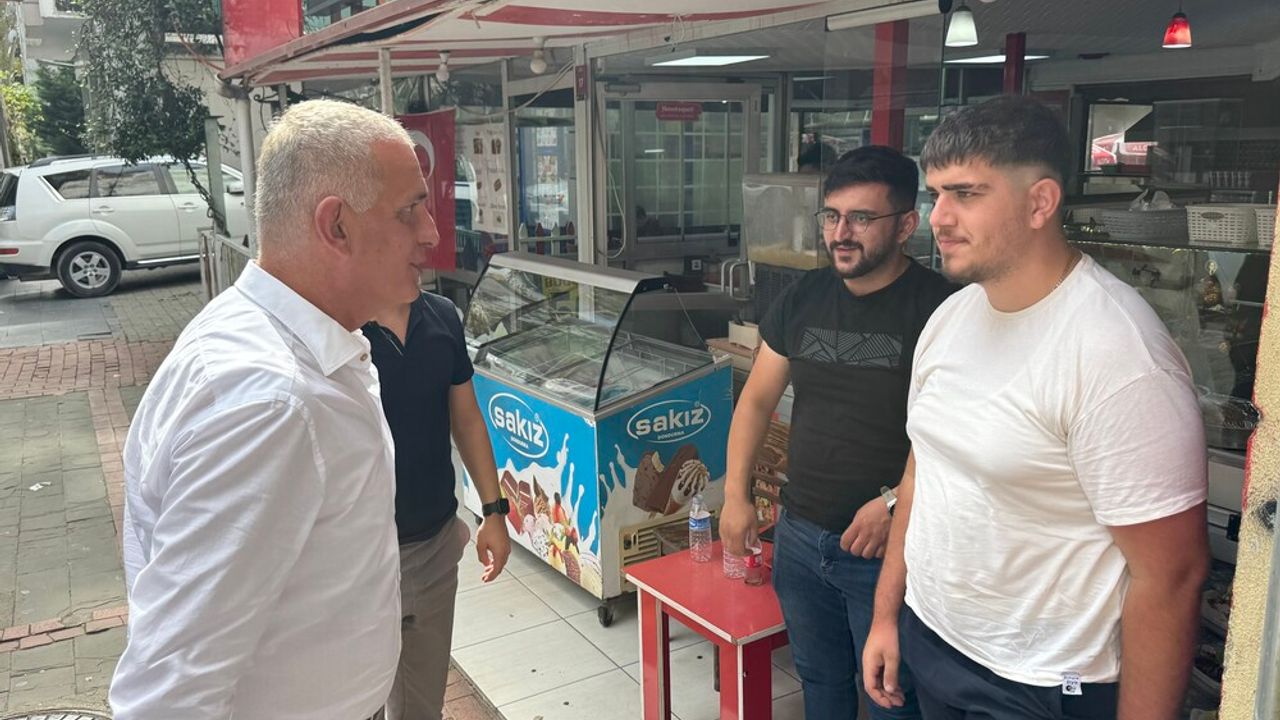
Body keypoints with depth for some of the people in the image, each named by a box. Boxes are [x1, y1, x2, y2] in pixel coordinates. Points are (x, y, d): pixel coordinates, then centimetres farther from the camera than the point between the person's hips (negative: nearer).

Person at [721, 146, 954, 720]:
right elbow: (758, 398, 9)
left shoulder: (937, 307, -15)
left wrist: (897, 504, -25)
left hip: (888, 545, -5)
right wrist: (736, 494, 5)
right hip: (799, 535, 5)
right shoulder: (804, 297, 3)